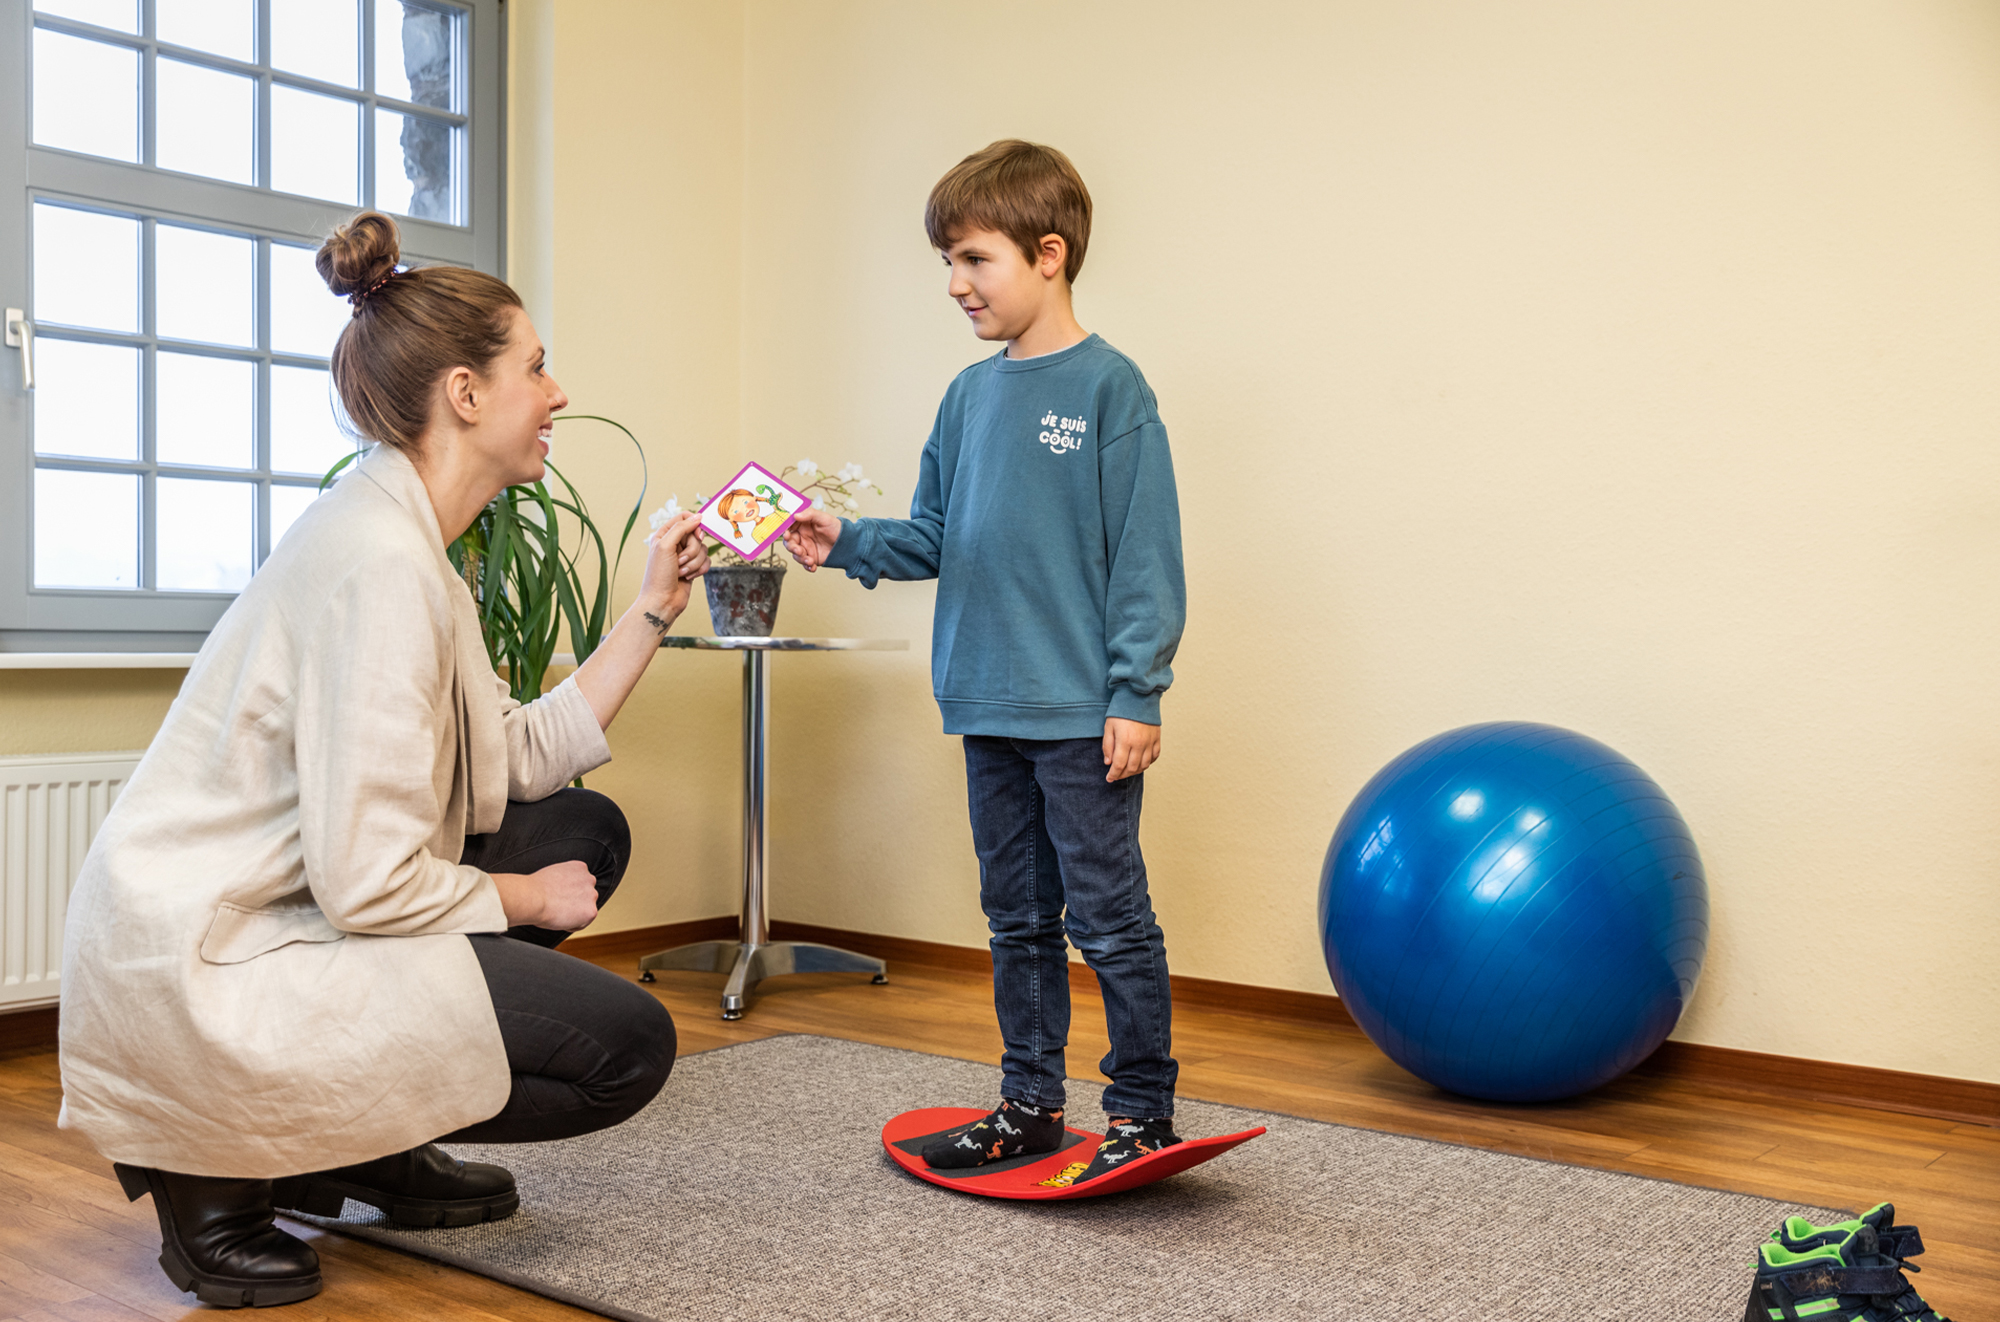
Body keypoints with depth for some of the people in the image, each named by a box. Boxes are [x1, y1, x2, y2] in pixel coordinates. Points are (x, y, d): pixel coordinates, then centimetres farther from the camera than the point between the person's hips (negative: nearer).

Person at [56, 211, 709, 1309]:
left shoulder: (403, 535, 10)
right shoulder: (379, 558, -22)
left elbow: (524, 757, 10)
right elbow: (368, 882, -26)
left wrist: (652, 610, 11)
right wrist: (527, 897, -8)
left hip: (277, 919, 10)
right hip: (203, 966, -10)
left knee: (586, 829, 14)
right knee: (627, 1045, -12)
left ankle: (366, 1146, 16)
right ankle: (225, 1162, -1)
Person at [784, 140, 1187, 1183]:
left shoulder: (1109, 387, -9)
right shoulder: (970, 396, 11)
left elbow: (1146, 556, -11)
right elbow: (932, 541, 14)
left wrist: (1136, 695, -14)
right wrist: (846, 542, -2)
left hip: (1085, 714, -7)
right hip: (989, 706, 7)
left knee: (1107, 917, 1)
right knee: (1017, 917, 16)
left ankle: (1142, 1112, 15)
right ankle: (1031, 1103, 28)